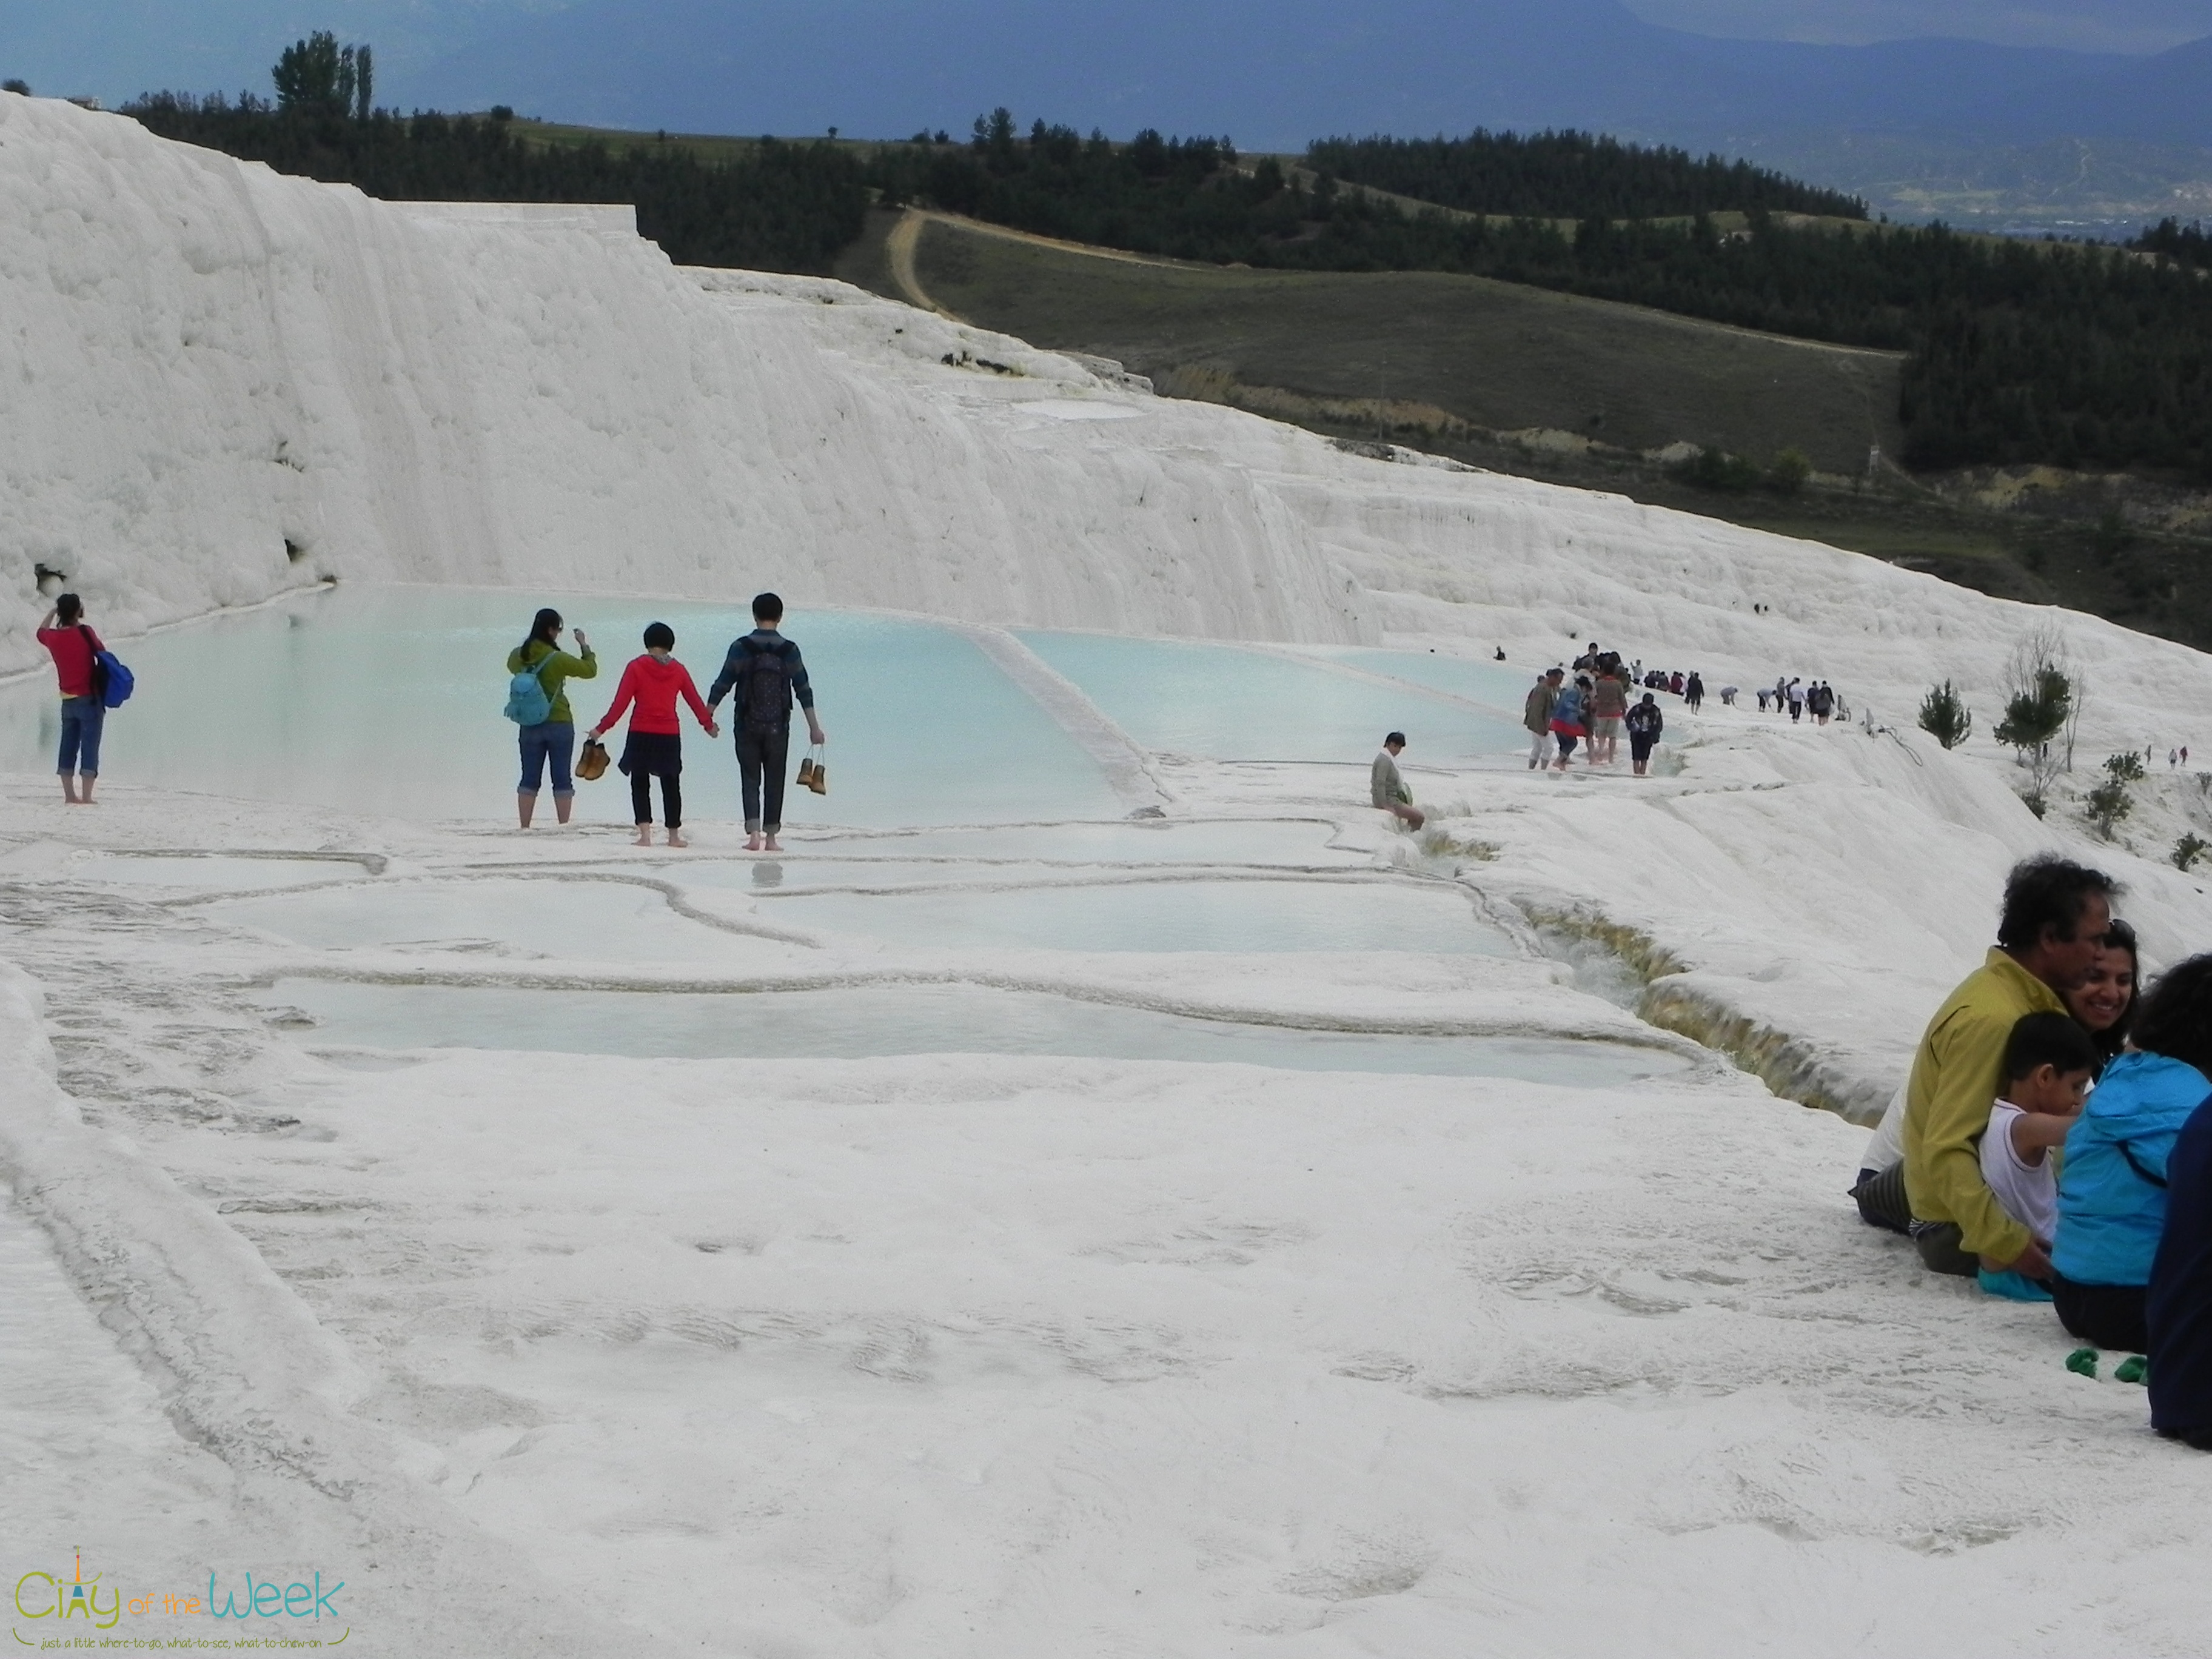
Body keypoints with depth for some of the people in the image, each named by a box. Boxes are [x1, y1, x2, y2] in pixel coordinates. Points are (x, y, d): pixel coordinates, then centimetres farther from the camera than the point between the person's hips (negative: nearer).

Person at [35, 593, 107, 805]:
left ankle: (69, 795, 13)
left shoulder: (53, 637, 1)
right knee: (89, 748, -5)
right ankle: (86, 797, -9)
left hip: (68, 701, 5)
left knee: (68, 748, 11)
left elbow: (41, 631, 25)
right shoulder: (85, 632, -13)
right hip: (90, 699, -5)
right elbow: (101, 653, -1)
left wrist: (53, 611, 30)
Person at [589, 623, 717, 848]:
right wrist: (709, 724, 25)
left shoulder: (636, 667, -5)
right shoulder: (678, 670, 3)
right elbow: (695, 701, 10)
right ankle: (674, 835, 17)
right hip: (669, 735, 2)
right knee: (671, 786, 13)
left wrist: (602, 728, -4)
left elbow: (621, 703, -8)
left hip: (641, 734, -2)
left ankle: (645, 832, -8)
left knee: (640, 784, 5)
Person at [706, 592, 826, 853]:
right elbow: (804, 690, 1)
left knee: (750, 780, 5)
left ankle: (753, 834, -11)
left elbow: (722, 685, -3)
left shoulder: (741, 648, -3)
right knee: (774, 781, 9)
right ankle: (771, 837, 8)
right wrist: (814, 727, 5)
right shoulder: (789, 650, -1)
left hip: (747, 726, -1)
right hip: (778, 728, 1)